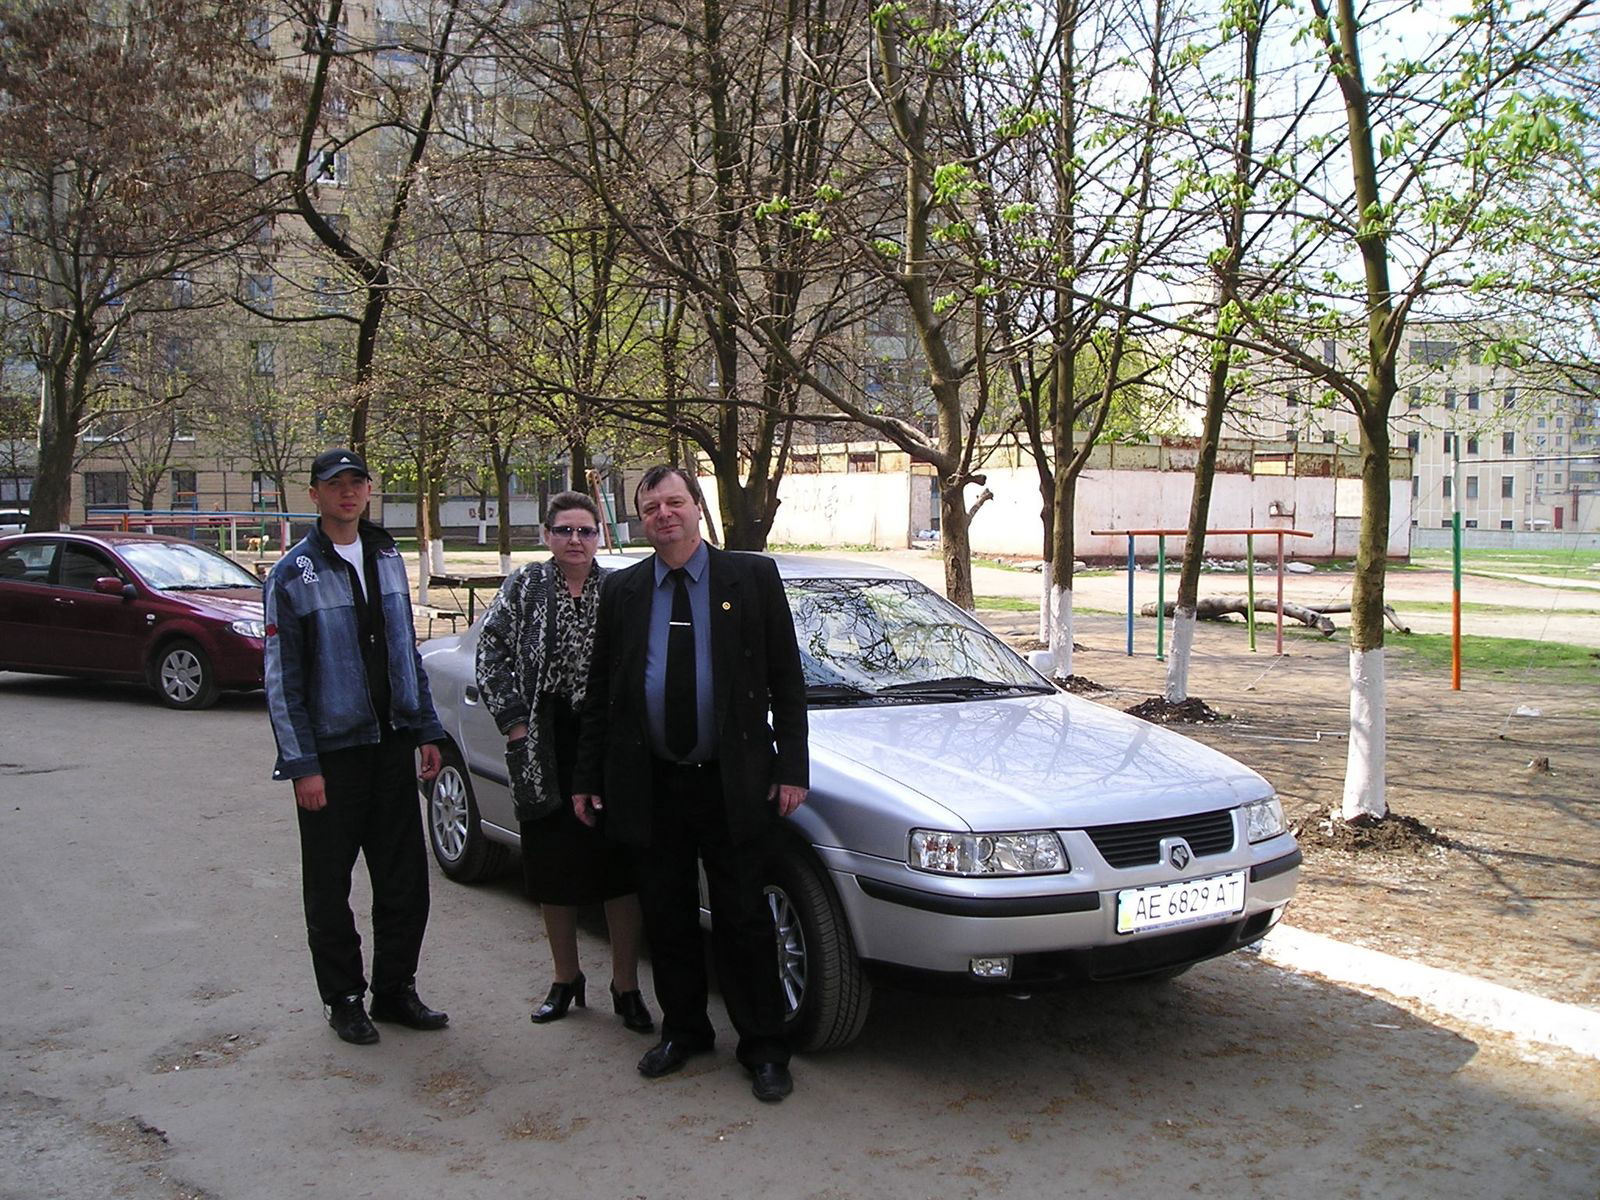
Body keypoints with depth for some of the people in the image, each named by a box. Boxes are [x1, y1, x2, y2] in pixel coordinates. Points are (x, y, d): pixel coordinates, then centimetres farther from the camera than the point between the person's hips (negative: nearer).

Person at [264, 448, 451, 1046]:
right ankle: (344, 1000, 21)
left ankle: (395, 990, 25)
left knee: (405, 878, 9)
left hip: (392, 744, 5)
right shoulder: (294, 574, -7)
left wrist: (426, 731, 11)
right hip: (332, 751, -5)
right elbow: (282, 680, -9)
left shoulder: (388, 558, 10)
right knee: (330, 886, 6)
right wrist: (302, 765, -13)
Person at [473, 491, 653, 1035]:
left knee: (621, 868, 0)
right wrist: (514, 721, -6)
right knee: (554, 869, 11)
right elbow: (491, 651, 1)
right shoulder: (525, 587, 4)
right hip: (545, 750, 1)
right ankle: (566, 979, 27)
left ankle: (625, 986, 12)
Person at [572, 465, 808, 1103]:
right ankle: (682, 1030, 31)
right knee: (667, 918, 14)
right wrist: (587, 777, 7)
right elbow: (599, 692, 11)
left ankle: (764, 1048, 18)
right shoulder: (621, 590, 6)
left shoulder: (753, 576, -1)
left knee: (743, 919, 5)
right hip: (651, 785, 3)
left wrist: (792, 768, -7)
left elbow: (787, 680, -1)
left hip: (731, 782, -2)